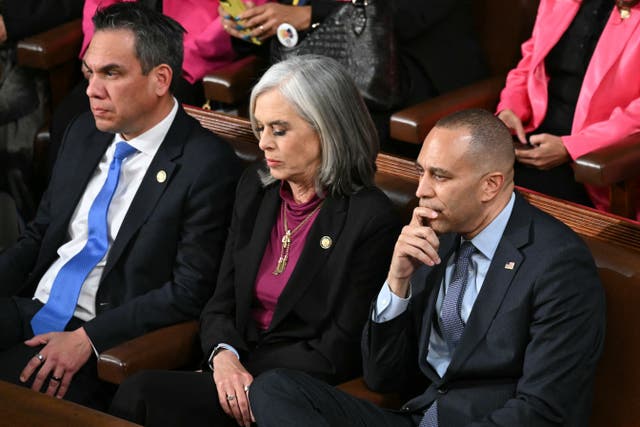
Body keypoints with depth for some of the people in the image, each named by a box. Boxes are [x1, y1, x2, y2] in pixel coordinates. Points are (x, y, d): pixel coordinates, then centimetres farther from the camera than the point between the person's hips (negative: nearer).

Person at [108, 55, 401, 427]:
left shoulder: (371, 220, -9)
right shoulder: (256, 189, 11)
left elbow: (339, 353, -9)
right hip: (238, 366, 6)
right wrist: (224, 355, -10)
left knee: (143, 395, -27)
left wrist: (257, 389, -16)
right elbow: (221, 303, 12)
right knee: (138, 391, -26)